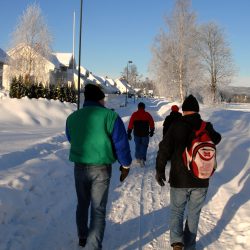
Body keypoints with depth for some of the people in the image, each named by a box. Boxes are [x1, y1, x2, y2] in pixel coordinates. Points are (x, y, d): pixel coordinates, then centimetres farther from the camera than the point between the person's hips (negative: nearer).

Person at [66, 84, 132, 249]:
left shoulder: (72, 117, 1)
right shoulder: (110, 116, -14)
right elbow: (121, 143, -11)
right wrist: (125, 165, 2)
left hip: (80, 166, 5)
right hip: (101, 168, -4)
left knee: (82, 204, 24)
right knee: (98, 209, 4)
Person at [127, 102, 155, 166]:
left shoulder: (134, 114, -4)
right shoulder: (147, 114, -4)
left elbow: (130, 125, -5)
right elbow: (152, 124, 2)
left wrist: (129, 134, 2)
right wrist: (151, 131, 17)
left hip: (136, 134, 1)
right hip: (145, 134, -1)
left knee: (137, 146, 17)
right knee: (144, 146, 4)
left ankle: (138, 158, 27)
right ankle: (142, 159, -12)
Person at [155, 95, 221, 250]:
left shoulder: (176, 126, -9)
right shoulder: (207, 127, -2)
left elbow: (164, 149, -11)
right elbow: (217, 139, 20)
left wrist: (160, 170, -1)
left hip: (179, 179, -2)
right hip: (201, 180, 2)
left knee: (177, 211, 13)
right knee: (194, 214, 15)